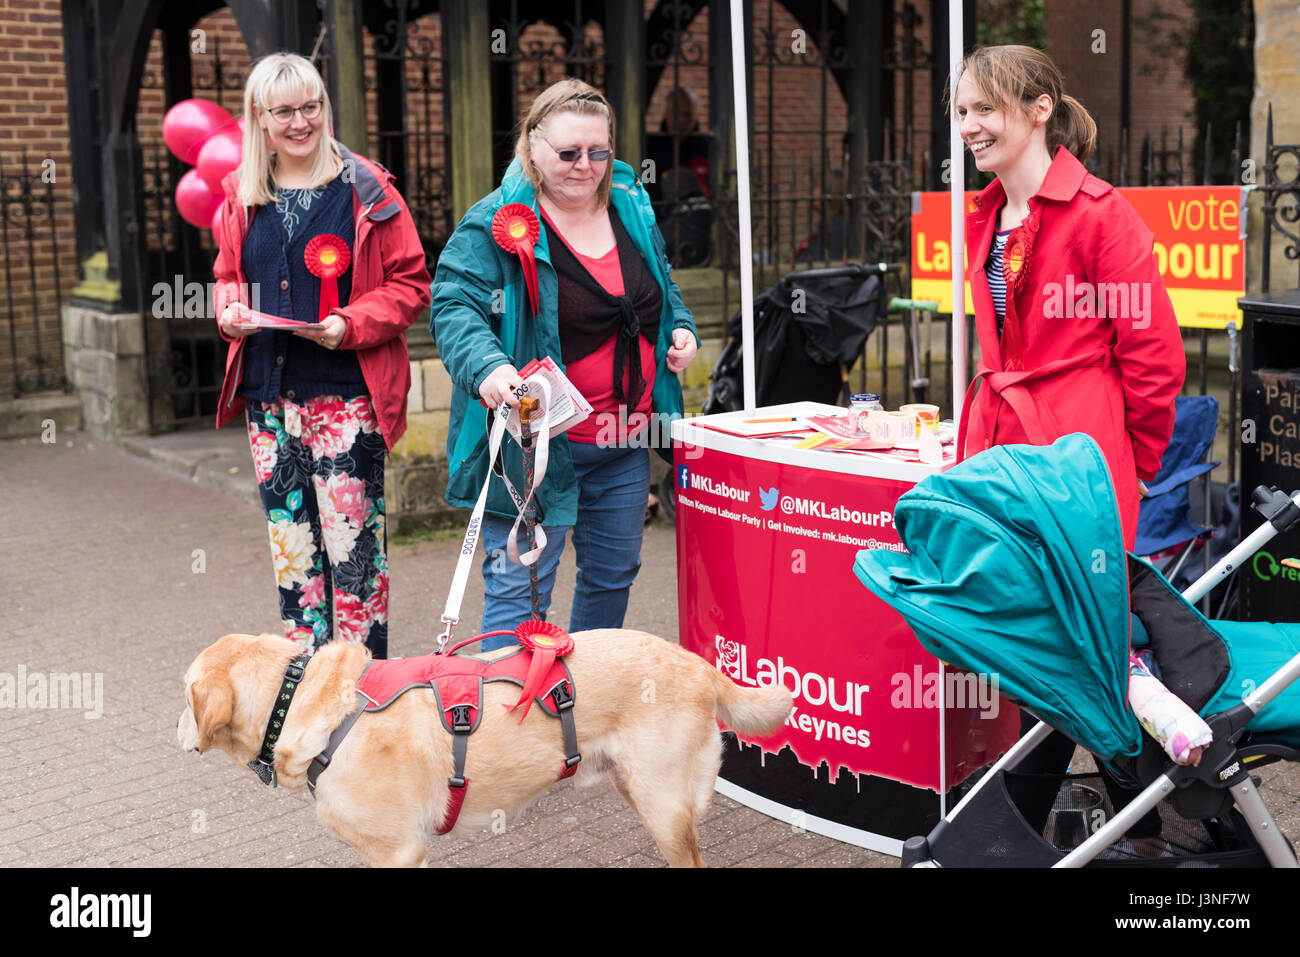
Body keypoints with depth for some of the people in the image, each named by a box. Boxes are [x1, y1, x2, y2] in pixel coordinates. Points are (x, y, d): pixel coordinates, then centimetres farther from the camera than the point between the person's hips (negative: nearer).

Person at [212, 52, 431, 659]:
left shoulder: (364, 190, -3)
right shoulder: (242, 195, 11)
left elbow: (410, 285, -2)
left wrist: (352, 323, -17)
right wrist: (229, 308, 0)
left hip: (347, 391, -5)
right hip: (268, 394, 5)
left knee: (352, 539, -5)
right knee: (289, 538, 11)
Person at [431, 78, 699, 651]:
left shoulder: (632, 209, 9)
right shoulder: (495, 222, -11)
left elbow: (662, 288, 24)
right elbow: (454, 306, -18)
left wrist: (680, 328, 3)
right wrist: (486, 366, -37)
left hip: (625, 444, 7)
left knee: (613, 576, 19)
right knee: (519, 590, -6)